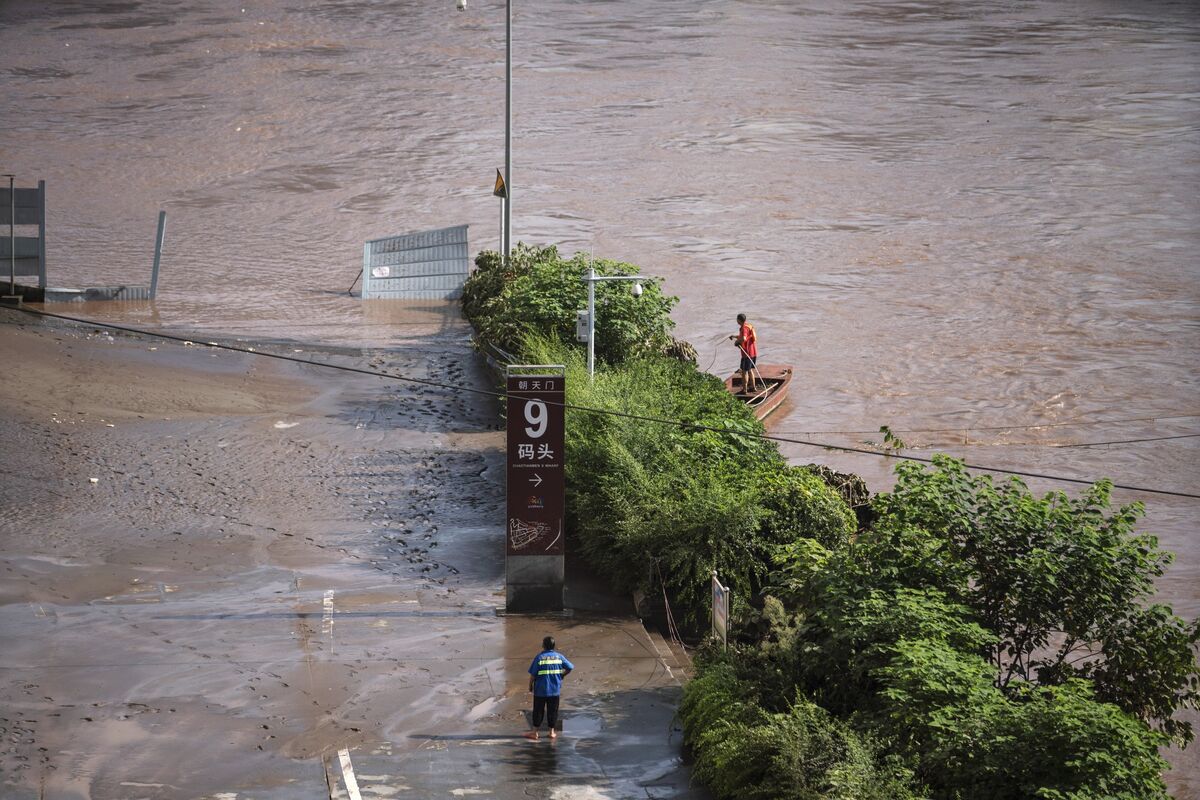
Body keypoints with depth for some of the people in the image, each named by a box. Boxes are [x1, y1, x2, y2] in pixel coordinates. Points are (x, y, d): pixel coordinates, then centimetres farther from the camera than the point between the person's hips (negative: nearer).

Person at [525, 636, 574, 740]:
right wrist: (561, 676, 16)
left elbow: (532, 674, -9)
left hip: (540, 690, -2)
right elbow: (570, 668, 1)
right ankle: (552, 731, 17)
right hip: (555, 690, 2)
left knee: (538, 711, 6)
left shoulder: (539, 657, -10)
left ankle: (535, 732, 11)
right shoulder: (559, 656, -1)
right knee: (553, 711, 12)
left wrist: (530, 685, 5)